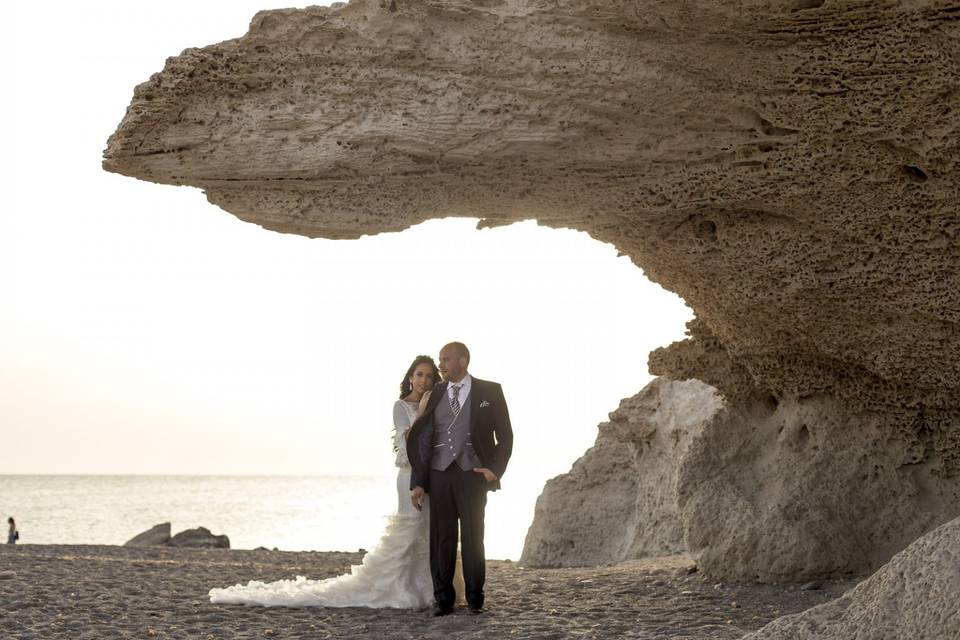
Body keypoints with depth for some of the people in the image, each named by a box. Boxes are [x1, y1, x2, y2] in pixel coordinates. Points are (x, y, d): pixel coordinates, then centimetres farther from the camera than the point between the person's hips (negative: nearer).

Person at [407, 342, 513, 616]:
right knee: (441, 539, 1)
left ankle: (475, 598, 11)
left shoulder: (489, 392, 4)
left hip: (472, 474, -2)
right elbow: (423, 441, 8)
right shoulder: (434, 395, 10)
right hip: (438, 475, 2)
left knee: (472, 538, 1)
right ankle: (443, 599, 7)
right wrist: (418, 482, 3)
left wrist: (495, 469, -5)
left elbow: (505, 435, 6)